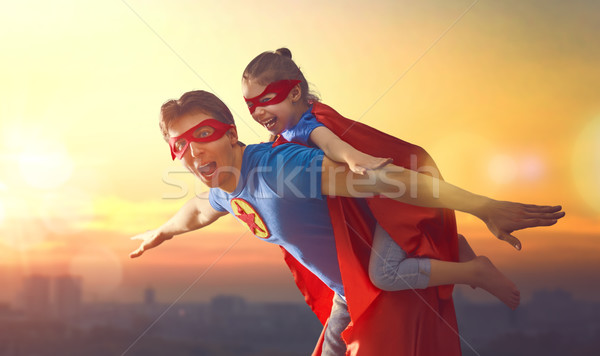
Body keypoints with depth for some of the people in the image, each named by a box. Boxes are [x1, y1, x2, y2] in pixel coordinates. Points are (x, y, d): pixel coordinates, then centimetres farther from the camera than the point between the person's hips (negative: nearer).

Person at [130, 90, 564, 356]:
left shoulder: (278, 166, -30)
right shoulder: (227, 189, -1)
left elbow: (378, 177, -39)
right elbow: (199, 210, 25)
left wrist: (482, 207, -45)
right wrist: (160, 233, 46)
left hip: (394, 287, -9)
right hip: (349, 298, 9)